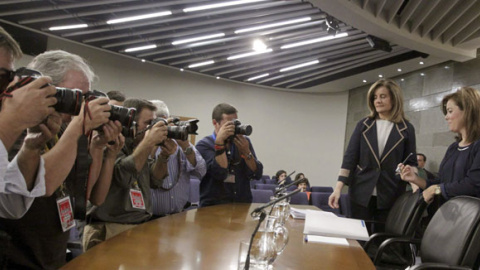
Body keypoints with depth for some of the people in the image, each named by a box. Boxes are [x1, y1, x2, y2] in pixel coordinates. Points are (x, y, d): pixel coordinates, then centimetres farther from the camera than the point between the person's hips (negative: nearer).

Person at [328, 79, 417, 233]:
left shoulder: (406, 129, 3)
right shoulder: (364, 125, 6)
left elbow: (411, 162, 6)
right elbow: (350, 156, 0)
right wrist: (339, 187, -10)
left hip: (390, 196, -1)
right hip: (361, 193, 1)